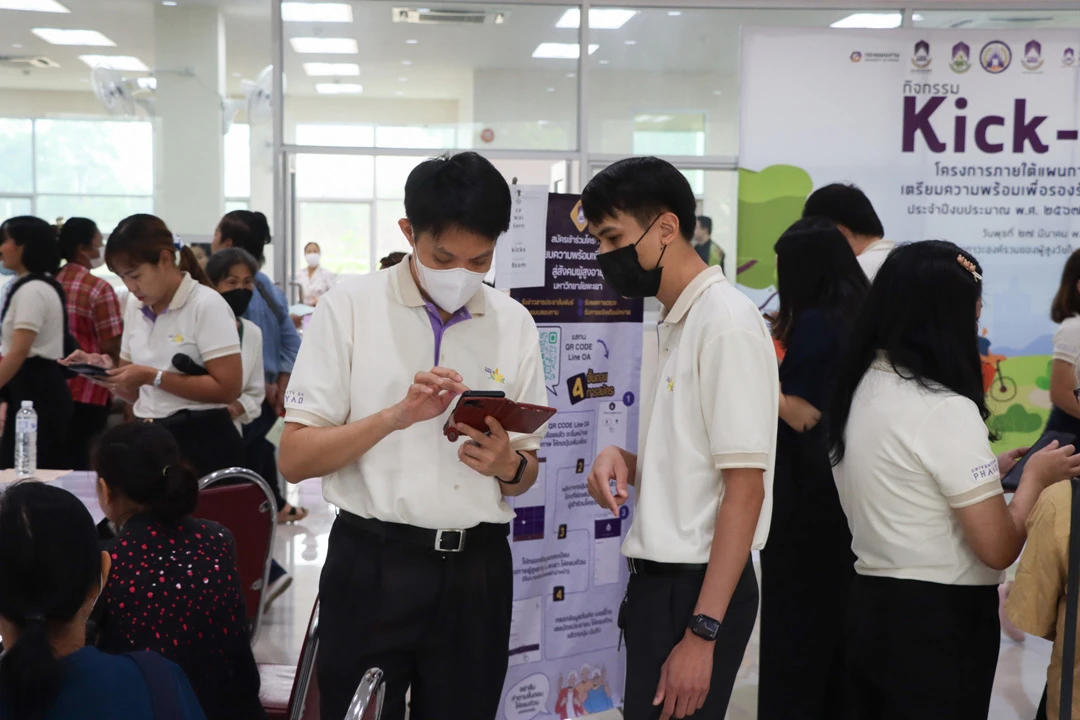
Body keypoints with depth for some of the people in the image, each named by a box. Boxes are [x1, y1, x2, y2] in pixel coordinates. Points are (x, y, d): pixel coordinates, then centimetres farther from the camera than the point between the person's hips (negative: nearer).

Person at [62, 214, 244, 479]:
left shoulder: (206, 305, -11)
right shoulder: (135, 308, 10)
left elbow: (228, 388, -19)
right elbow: (136, 391, 15)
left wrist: (152, 376, -19)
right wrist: (108, 371, -5)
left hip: (202, 443, -6)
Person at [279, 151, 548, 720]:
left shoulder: (514, 323, 5)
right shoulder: (350, 306, -5)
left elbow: (526, 474, 12)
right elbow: (294, 459, -8)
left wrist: (507, 465, -11)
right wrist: (397, 415, -21)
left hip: (476, 569, 3)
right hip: (372, 566, -2)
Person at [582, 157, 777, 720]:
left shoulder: (726, 324, -15)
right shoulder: (672, 323, 11)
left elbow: (744, 489, -19)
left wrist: (701, 632, -21)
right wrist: (624, 460, 0)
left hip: (698, 586, -9)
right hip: (658, 576, 9)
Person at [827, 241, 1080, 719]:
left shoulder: (860, 389, 5)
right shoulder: (946, 409, -20)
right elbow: (999, 549, -18)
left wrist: (987, 472, 13)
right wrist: (1035, 477, -2)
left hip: (870, 606, 8)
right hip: (940, 619, -8)